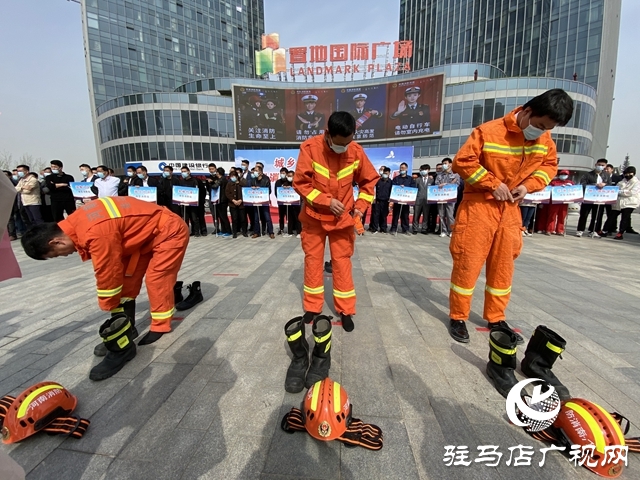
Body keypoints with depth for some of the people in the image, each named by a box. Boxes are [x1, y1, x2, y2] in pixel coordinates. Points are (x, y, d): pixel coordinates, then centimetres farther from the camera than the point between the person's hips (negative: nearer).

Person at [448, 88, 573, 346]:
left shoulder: (545, 139, 5)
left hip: (510, 210, 6)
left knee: (503, 266, 12)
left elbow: (549, 165, 17)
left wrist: (528, 185, -3)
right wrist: (494, 183, -16)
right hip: (479, 206, -5)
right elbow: (462, 161, -13)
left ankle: (496, 318, 28)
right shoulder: (489, 131, -13)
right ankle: (458, 318, 14)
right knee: (467, 263, -2)